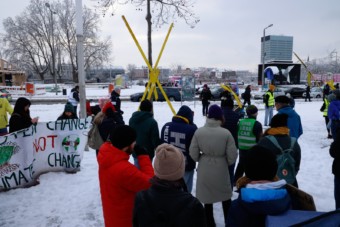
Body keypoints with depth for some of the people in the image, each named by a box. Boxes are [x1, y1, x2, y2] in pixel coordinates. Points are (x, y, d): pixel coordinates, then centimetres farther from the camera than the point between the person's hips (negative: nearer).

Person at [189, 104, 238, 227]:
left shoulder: (199, 131, -14)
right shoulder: (226, 133, -17)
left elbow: (193, 154, -8)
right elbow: (232, 155, -11)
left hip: (204, 170, 1)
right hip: (221, 169, -1)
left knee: (207, 199, 18)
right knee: (225, 197, 23)